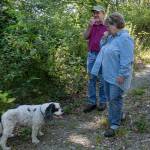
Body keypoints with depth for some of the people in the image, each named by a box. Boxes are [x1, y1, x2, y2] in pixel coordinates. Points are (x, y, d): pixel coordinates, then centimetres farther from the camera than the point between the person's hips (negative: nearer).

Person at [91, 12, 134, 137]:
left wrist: (122, 75, -24)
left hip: (117, 76, -9)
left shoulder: (125, 38, -20)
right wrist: (104, 38, 3)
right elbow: (103, 48, 21)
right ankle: (119, 115, 38)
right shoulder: (111, 37, 10)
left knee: (115, 99, -2)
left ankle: (114, 124, 9)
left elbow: (126, 60, -24)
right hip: (108, 75, 9)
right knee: (110, 98, 19)